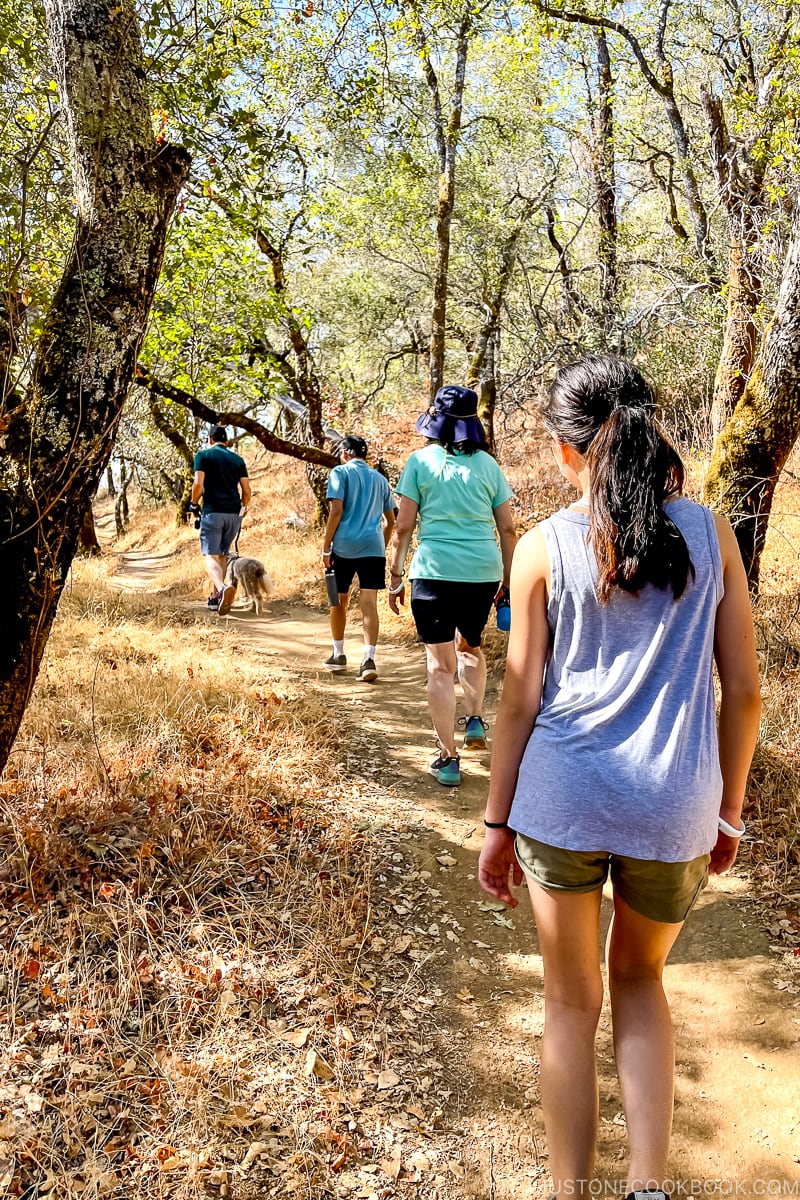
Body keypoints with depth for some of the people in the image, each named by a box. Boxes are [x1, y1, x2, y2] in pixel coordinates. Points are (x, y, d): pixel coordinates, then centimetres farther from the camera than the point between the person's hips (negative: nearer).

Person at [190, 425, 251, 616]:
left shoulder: (203, 455, 2)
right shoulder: (237, 459, 13)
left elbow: (198, 483, -10)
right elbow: (246, 490, 8)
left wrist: (194, 504, 7)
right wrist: (243, 509, 24)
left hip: (212, 512, -4)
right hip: (234, 514, 4)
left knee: (211, 556, -8)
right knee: (222, 555, 18)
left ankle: (223, 588, -35)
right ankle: (216, 597, 21)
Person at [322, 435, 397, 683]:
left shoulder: (341, 472, 2)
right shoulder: (379, 479, 17)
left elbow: (336, 510, -9)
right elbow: (390, 520, 20)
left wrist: (326, 546, -6)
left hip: (344, 546, -3)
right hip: (374, 548, 3)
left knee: (339, 600, 14)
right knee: (369, 603, -4)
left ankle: (338, 655, 27)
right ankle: (369, 659, -18)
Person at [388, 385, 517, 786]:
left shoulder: (420, 461, -1)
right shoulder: (488, 464, 7)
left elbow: (403, 526, -3)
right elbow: (507, 528, 8)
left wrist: (395, 575, 5)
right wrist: (508, 577, 18)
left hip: (435, 572, -3)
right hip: (483, 572, 3)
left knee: (440, 665, 4)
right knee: (469, 647, 29)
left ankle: (448, 759, 7)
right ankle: (474, 720, 19)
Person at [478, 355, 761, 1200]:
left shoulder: (543, 547, -6)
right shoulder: (711, 534, -1)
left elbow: (521, 699, -4)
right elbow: (743, 690, 1)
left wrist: (497, 823, 6)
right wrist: (728, 809, 14)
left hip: (563, 798, -1)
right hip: (673, 810, 2)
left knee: (572, 1002, 19)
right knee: (639, 978, 27)